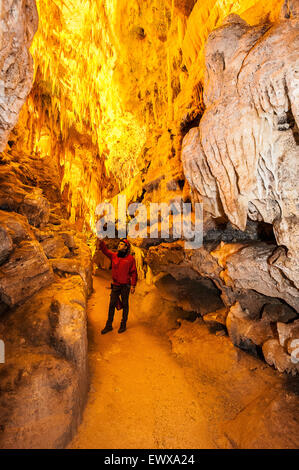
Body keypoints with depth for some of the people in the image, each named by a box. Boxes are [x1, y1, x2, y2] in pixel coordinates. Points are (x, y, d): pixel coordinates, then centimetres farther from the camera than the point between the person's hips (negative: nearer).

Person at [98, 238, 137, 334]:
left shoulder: (130, 258, -8)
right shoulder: (114, 255, 3)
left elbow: (134, 273, -6)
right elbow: (105, 250, -4)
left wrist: (133, 285, -8)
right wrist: (101, 242, -23)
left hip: (125, 286, -3)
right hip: (115, 285, 4)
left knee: (125, 305, 10)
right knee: (112, 305, 9)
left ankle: (123, 325, 25)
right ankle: (109, 325, 21)